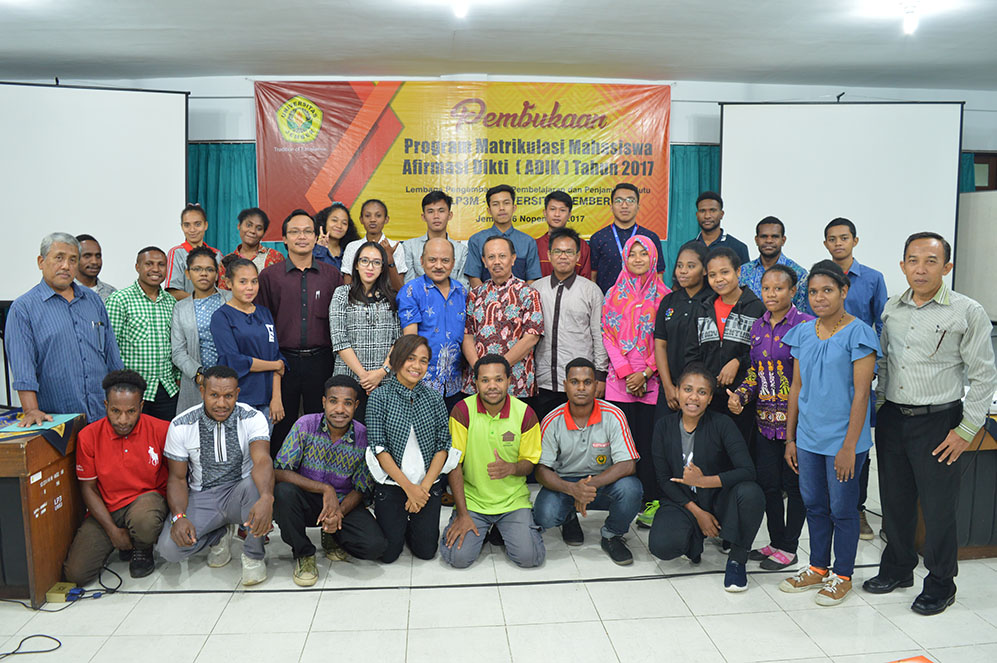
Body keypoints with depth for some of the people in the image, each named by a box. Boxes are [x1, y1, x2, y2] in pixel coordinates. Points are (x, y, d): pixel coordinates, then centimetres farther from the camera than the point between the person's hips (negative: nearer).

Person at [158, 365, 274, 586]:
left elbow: (262, 460, -31)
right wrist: (179, 517, -21)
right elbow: (177, 478, -2)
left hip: (240, 494, -1)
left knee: (257, 483, -37)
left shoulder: (252, 418, -14)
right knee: (168, 547, -23)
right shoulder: (181, 425, -9)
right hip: (201, 498, 2)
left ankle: (253, 554, -12)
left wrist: (266, 498, -52)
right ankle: (218, 536, 11)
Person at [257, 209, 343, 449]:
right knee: (281, 424, 8)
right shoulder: (269, 275, 2)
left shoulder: (332, 275, 6)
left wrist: (339, 363, 1)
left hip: (321, 360, 1)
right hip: (283, 360, -1)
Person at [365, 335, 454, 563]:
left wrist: (424, 487, -11)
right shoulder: (380, 396, -7)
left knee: (426, 551, 2)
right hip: (391, 484, -2)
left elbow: (443, 446, -2)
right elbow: (379, 448, -11)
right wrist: (409, 487, -15)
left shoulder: (434, 398, 1)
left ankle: (414, 524, 32)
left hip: (428, 485, 2)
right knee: (388, 554, -1)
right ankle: (396, 525, 30)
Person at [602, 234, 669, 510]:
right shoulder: (614, 294, 9)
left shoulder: (664, 296, 5)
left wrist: (645, 373, -9)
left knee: (648, 441, -1)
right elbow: (607, 336, 3)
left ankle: (650, 502, 8)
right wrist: (626, 373, -7)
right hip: (619, 381, 1)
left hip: (651, 382, -1)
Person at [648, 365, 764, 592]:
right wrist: (697, 512, -13)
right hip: (681, 503, 1)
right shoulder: (664, 426, -3)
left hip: (719, 501, -1)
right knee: (661, 546, -28)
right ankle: (693, 541, 10)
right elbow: (664, 479, -3)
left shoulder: (722, 424, -10)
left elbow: (747, 471, -21)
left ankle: (737, 557, -7)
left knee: (750, 493, -33)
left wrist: (704, 481, -32)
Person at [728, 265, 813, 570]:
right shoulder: (758, 326, 9)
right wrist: (739, 396, 0)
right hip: (765, 417, 6)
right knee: (767, 482, 11)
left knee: (794, 483, 6)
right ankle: (776, 541, 28)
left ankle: (789, 547, 20)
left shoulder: (805, 324, -9)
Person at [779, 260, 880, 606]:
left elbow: (861, 394, -14)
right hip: (809, 437, 5)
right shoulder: (802, 333, 6)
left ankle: (842, 575, 24)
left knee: (842, 508, 7)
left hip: (843, 439, -5)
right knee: (814, 504, 16)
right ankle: (818, 568, 32)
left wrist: (849, 446, -17)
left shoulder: (858, 334, -11)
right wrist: (790, 437, 10)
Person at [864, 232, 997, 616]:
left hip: (939, 423, -4)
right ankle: (897, 568, 34)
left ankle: (940, 583, 23)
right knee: (894, 499, 15)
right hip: (892, 419, 5)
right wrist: (877, 403, 11)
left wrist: (966, 430, -9)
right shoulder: (892, 309, 6)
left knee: (938, 506, 4)